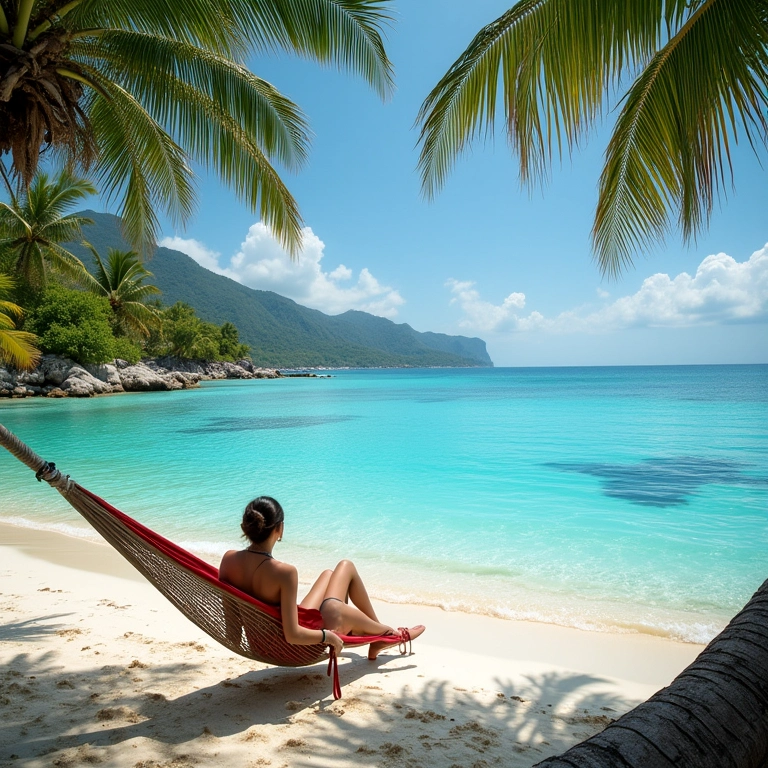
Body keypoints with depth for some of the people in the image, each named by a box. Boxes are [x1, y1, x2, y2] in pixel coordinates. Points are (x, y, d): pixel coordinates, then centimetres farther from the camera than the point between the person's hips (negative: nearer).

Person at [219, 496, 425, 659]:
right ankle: (385, 632, 30)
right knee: (346, 566, 11)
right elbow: (293, 635, -31)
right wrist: (329, 636, -15)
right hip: (298, 646, -6)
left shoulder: (228, 559, -14)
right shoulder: (285, 572, -33)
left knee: (329, 574, 25)